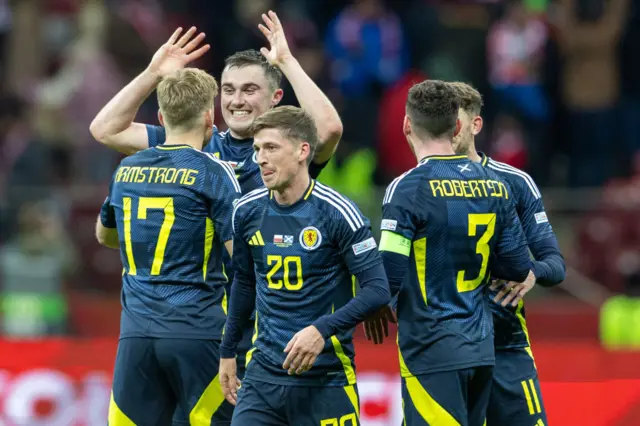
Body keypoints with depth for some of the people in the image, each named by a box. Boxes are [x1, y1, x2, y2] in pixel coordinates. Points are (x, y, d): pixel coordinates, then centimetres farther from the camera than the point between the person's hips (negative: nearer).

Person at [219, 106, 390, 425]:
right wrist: (228, 352, 22)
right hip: (264, 373, 4)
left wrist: (322, 330, -23)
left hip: (325, 376, -4)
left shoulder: (337, 213, -12)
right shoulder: (248, 212, 3)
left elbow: (377, 290, -13)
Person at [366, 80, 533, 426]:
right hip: (482, 349, 6)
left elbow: (389, 276, -16)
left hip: (432, 351, -6)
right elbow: (518, 268, 8)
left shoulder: (408, 189, -12)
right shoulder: (493, 185, 6)